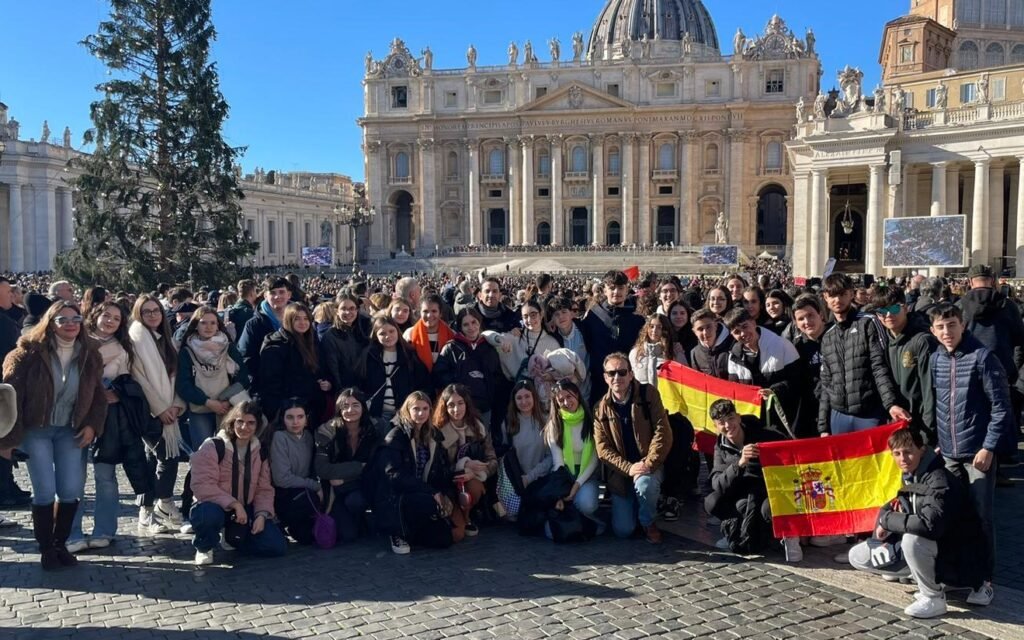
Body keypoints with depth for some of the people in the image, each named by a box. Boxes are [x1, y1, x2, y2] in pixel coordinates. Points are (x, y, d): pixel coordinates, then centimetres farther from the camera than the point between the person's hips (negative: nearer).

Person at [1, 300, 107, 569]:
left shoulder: (88, 356, 0)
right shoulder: (30, 352, -12)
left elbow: (98, 396, 10)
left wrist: (92, 425, -4)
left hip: (69, 431, 3)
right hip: (36, 429, -3)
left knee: (71, 490, -2)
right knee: (45, 491, -8)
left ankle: (60, 544, 18)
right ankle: (45, 548, 11)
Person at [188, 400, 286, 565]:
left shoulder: (260, 452, 5)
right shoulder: (213, 446, -13)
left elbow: (264, 489, 5)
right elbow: (202, 485, -23)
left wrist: (262, 514, -13)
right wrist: (234, 504, -29)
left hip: (245, 509, 5)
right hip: (215, 506, -5)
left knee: (277, 546, -12)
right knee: (209, 514, -43)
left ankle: (233, 538, 17)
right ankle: (204, 548, -5)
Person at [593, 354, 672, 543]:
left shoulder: (648, 394, -8)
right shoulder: (601, 409, -2)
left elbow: (662, 433, -13)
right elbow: (603, 449, -6)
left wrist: (649, 464, -23)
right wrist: (628, 468, -20)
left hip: (649, 466, -2)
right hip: (620, 473, 2)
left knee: (645, 483, -37)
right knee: (623, 530, -7)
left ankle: (648, 522, -5)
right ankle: (631, 506, 29)